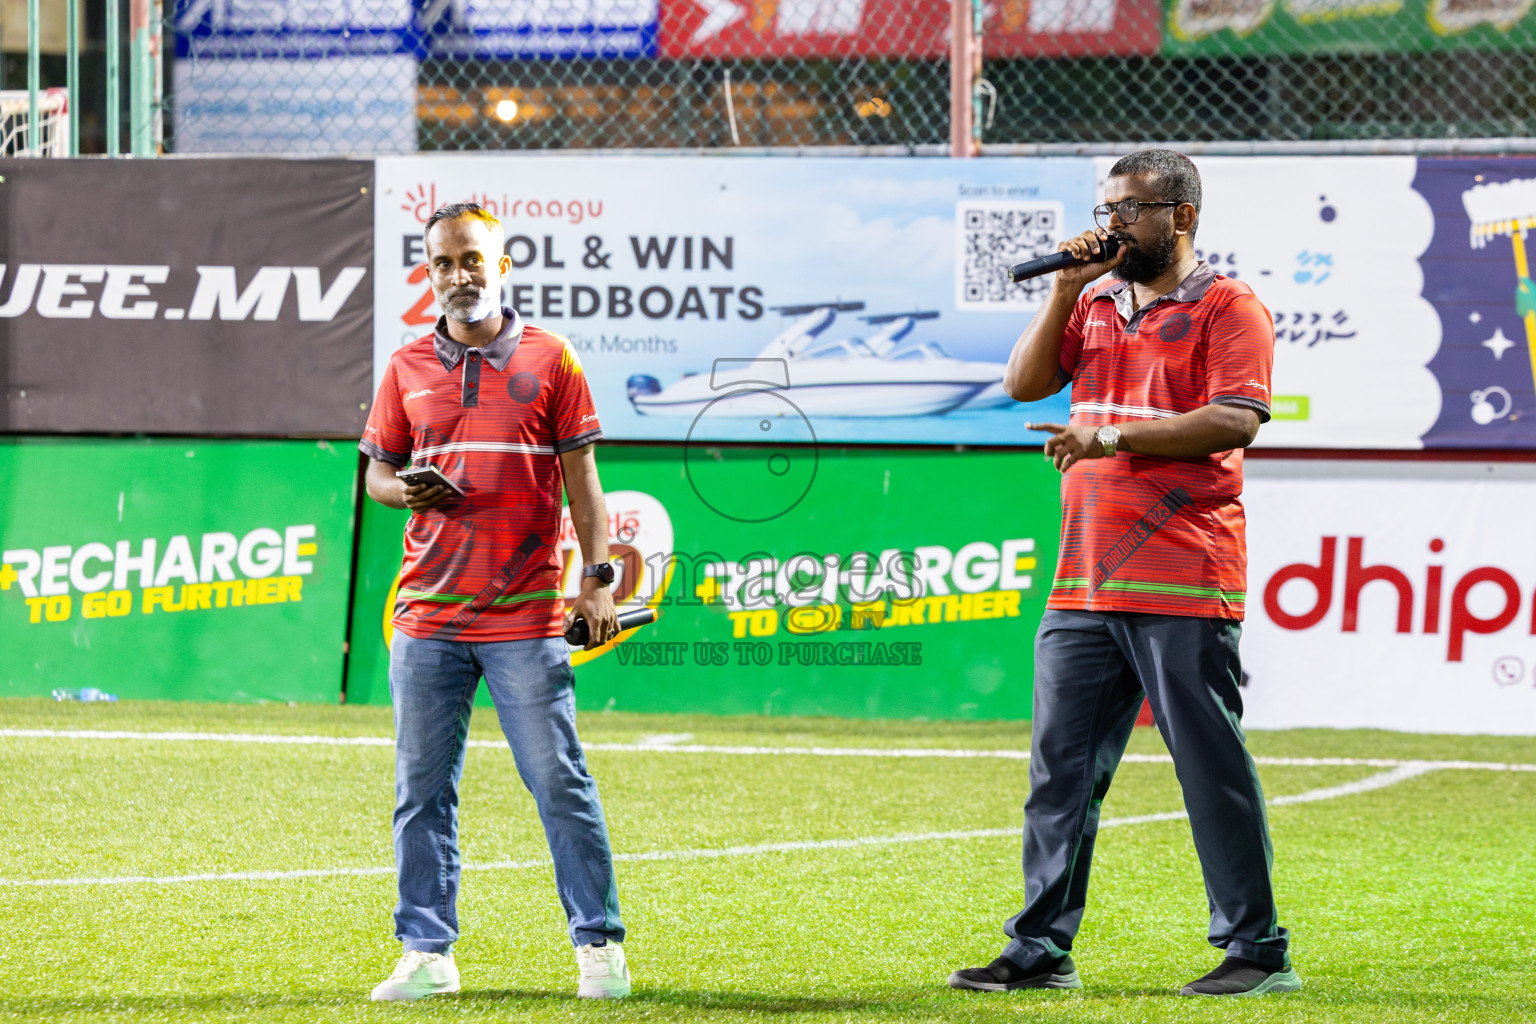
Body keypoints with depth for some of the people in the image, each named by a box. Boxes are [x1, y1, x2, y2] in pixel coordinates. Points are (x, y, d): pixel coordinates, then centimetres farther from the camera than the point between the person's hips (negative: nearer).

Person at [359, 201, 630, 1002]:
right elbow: (377, 472, 15)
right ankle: (427, 952, 10)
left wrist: (597, 578, -4)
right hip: (427, 617, 3)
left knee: (560, 783, -4)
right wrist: (402, 491, -9)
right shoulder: (407, 368, 10)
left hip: (526, 616, -3)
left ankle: (599, 945, 3)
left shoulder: (549, 359, 4)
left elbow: (579, 477, 4)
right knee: (421, 791, 4)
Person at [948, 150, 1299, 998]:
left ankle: (1258, 950, 2)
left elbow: (1235, 420, -15)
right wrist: (1065, 291, 0)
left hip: (1183, 589, -7)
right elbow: (1025, 383, 9)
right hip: (1084, 587, 7)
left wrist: (1114, 435, -18)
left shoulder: (1226, 307, -3)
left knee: (1213, 769, -5)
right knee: (1059, 769, 5)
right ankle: (1040, 951, 9)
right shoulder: (1095, 303, 19)